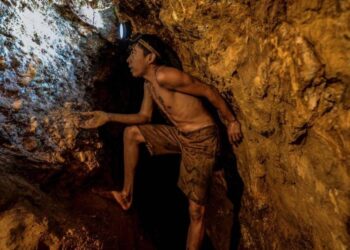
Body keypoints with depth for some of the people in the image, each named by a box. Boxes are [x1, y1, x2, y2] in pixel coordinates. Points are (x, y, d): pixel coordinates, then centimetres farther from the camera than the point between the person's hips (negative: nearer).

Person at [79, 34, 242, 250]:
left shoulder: (164, 76, -21)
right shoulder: (149, 84, 9)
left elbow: (209, 91, -18)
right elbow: (145, 117, 15)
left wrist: (231, 122, -13)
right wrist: (108, 117, 7)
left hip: (201, 139, -9)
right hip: (180, 135, 9)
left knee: (196, 211, -2)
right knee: (132, 133, 11)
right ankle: (127, 194, 18)